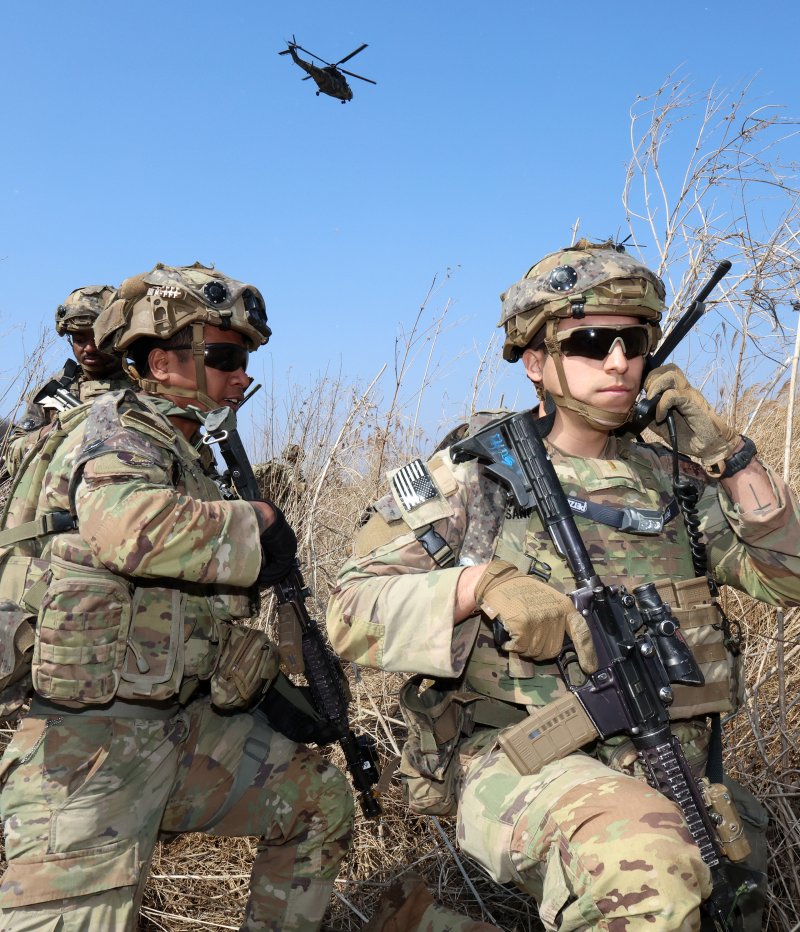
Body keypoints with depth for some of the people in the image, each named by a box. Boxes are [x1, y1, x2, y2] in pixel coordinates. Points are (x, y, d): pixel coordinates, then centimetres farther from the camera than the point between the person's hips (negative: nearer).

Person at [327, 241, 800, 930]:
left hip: (671, 769, 6)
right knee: (646, 862, -32)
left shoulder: (671, 478, 12)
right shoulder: (471, 476, 0)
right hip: (521, 762, -5)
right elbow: (352, 614, -5)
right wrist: (481, 582, -21)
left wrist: (725, 452, -3)